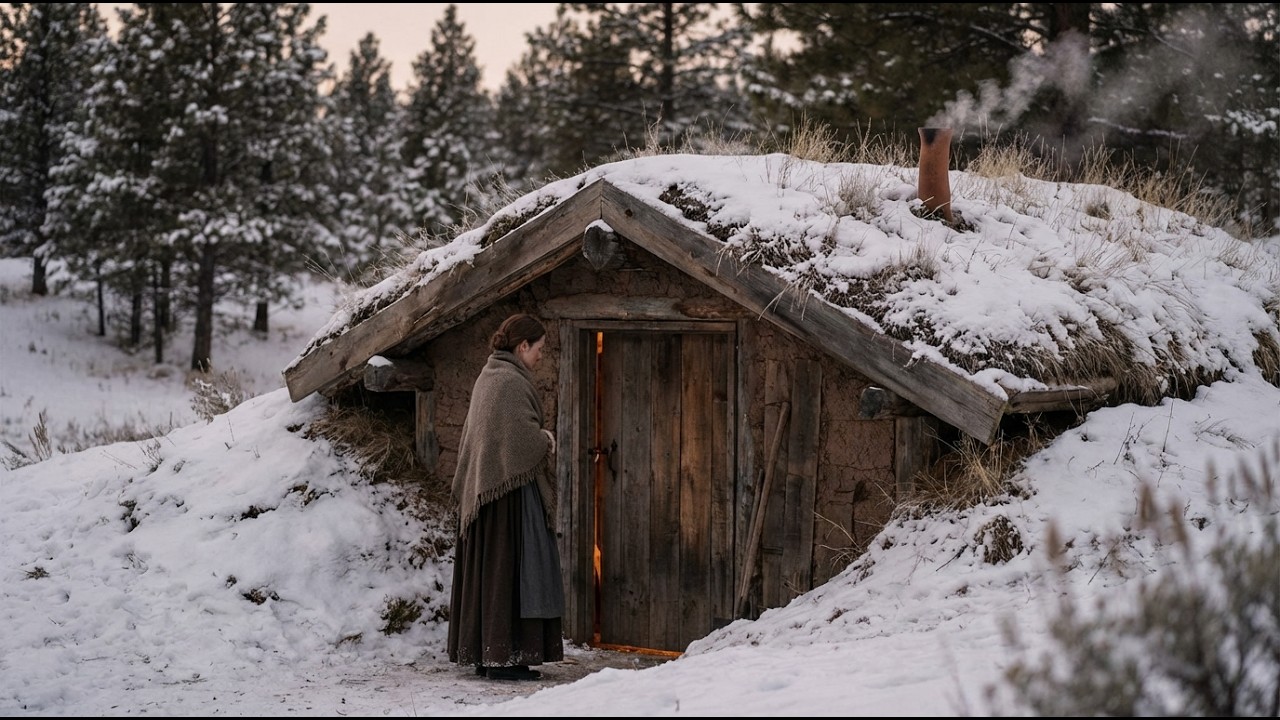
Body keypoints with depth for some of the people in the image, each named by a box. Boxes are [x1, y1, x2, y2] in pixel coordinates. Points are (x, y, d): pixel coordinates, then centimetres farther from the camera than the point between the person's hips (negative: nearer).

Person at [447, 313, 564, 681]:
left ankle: (482, 653, 15)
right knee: (510, 569, -7)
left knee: (486, 569, 11)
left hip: (482, 489, 10)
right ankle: (504, 656, -7)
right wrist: (546, 440, -1)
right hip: (511, 489, -10)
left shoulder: (487, 377, 14)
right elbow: (524, 438, -23)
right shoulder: (512, 382, -15)